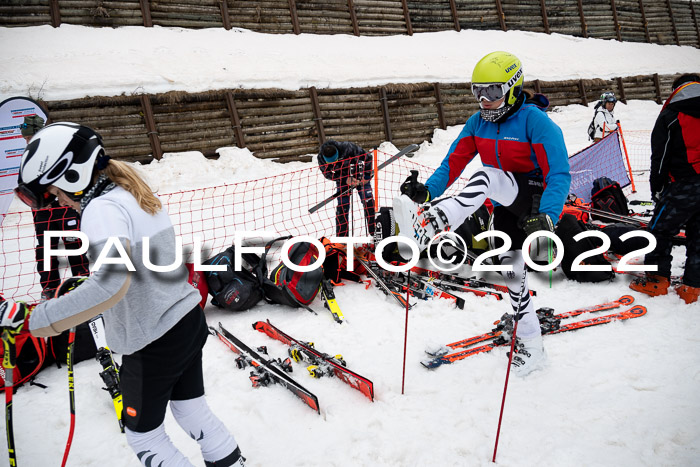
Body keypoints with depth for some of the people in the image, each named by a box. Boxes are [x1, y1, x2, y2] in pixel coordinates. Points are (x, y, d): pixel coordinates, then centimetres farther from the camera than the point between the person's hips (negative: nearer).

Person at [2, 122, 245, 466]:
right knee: (193, 411, 24)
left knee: (143, 434, 14)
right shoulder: (135, 195, 7)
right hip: (189, 321, 8)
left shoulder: (102, 208, -22)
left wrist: (31, 318, -35)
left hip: (153, 343, -8)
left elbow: (109, 285, -38)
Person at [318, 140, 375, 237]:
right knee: (342, 205, -7)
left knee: (368, 201, -10)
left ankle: (375, 232, -2)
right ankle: (341, 236, 1)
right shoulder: (321, 157, -26)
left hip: (359, 174, -1)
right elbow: (327, 174, -12)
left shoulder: (348, 148, -34)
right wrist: (345, 179, -24)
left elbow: (367, 157, -20)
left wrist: (366, 175, -18)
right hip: (342, 178, 2)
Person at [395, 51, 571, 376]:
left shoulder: (535, 121, -18)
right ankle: (531, 346, 25)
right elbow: (454, 162, -2)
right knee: (511, 270, 10)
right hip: (504, 207, 7)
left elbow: (559, 174, -25)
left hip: (534, 197, -7)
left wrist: (546, 216, -41)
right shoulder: (478, 123, 2)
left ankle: (426, 228, -49)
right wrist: (427, 190, -20)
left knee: (487, 176, -33)